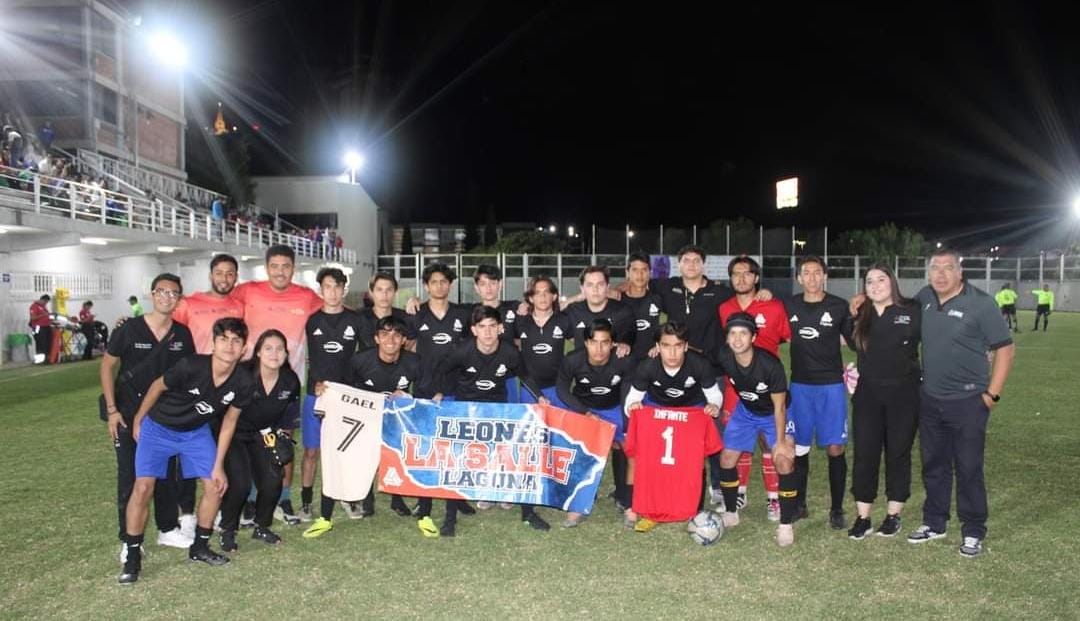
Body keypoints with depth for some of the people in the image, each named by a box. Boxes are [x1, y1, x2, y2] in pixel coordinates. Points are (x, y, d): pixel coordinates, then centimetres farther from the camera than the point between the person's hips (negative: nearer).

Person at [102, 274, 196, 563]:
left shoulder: (183, 334, -2)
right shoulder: (129, 329, -10)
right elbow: (107, 367, -4)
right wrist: (111, 410, -9)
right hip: (128, 414, -3)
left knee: (167, 474, 12)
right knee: (130, 477, 2)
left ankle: (168, 528, 27)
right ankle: (129, 540, 13)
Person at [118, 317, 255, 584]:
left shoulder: (243, 383, -21)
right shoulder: (191, 367, -32)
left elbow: (229, 422, -6)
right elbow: (157, 386, -12)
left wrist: (218, 465, -3)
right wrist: (138, 421, 0)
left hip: (196, 432, 4)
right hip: (158, 428, -3)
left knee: (215, 486, -2)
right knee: (143, 488, -14)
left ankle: (200, 547, 19)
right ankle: (133, 557, 4)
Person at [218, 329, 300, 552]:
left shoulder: (291, 381, -13)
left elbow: (291, 410, 7)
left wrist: (275, 430, 1)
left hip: (262, 435, 4)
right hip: (233, 433, -4)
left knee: (272, 481, -8)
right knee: (240, 483, -17)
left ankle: (261, 527, 18)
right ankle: (227, 531, 8)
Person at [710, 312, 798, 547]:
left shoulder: (770, 365, -34)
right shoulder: (724, 358, -24)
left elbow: (779, 406, -24)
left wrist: (781, 441, -21)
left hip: (775, 413, -4)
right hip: (745, 411, 4)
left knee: (784, 462, -18)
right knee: (726, 459, 2)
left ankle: (786, 524, -1)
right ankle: (731, 513, 24)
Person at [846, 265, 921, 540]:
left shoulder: (913, 312, -5)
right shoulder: (861, 316, 5)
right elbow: (853, 343, 19)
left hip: (903, 394, -3)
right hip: (868, 394, 3)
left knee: (898, 452, 8)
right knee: (864, 453, 2)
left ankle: (893, 514, 22)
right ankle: (862, 517, 12)